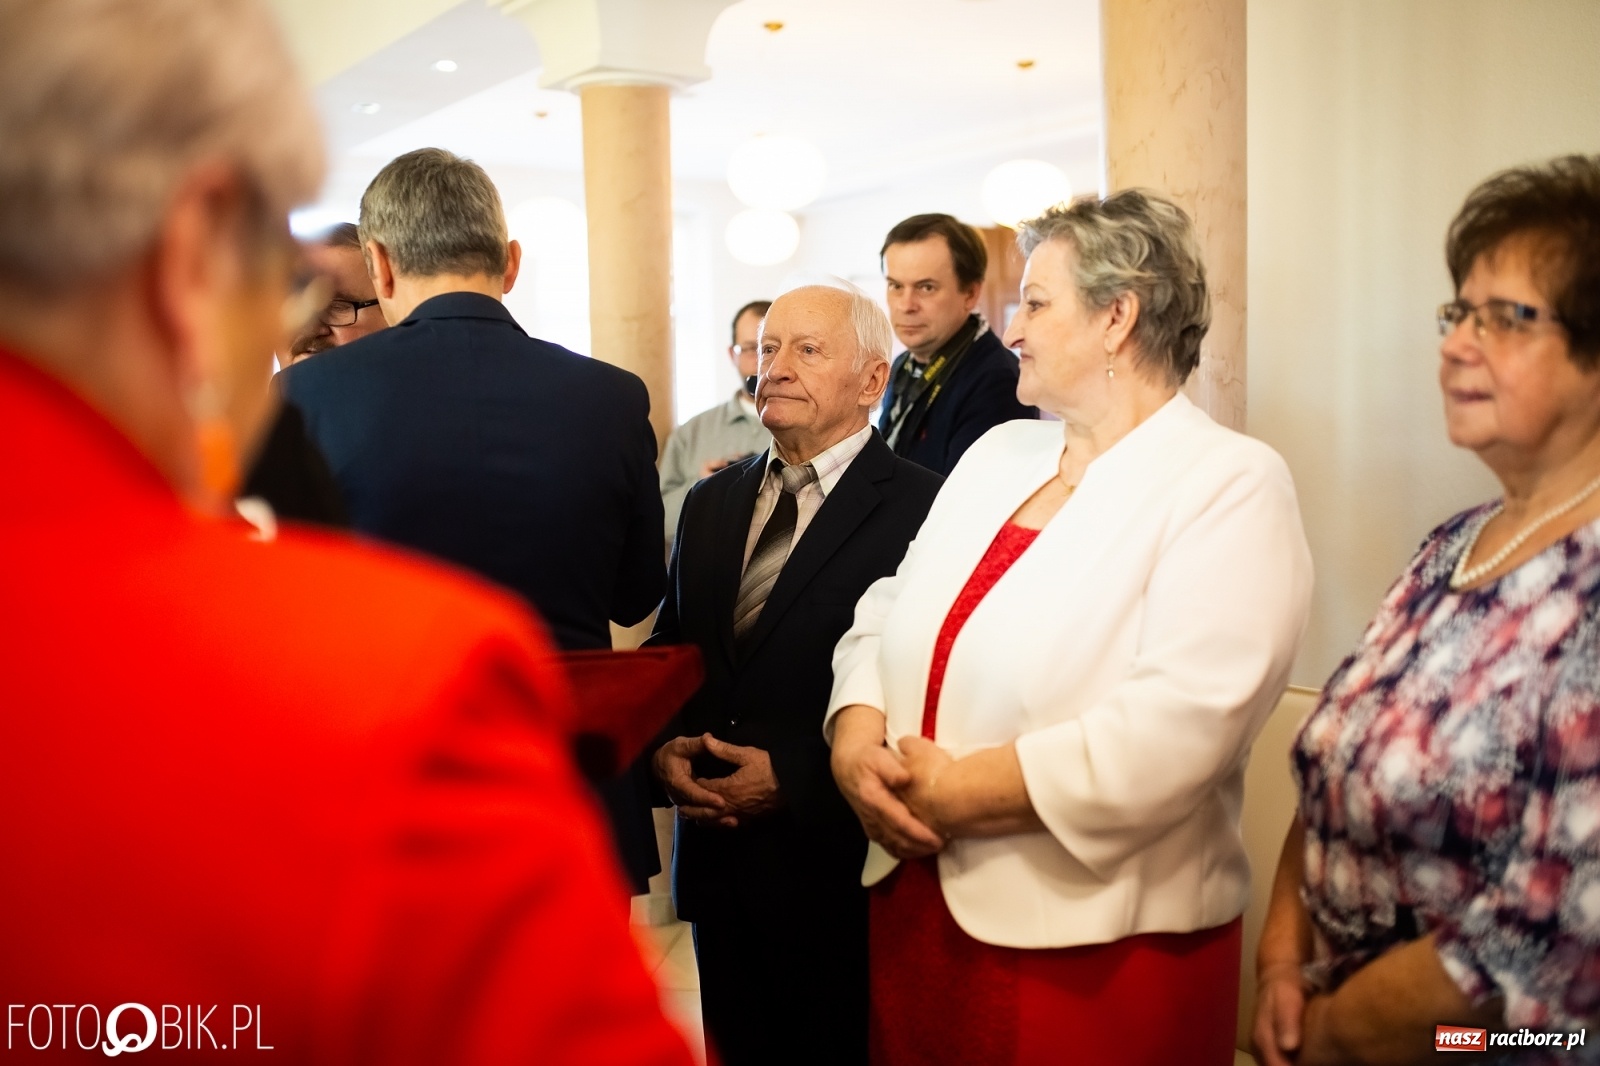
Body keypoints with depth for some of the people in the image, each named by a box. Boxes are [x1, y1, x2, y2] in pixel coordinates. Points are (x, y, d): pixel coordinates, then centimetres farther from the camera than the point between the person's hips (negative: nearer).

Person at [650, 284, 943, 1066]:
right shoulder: (710, 503, 10)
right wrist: (664, 745, -4)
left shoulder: (922, 511, -13)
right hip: (716, 856, 6)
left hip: (838, 867, -5)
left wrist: (793, 777, -19)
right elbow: (669, 648, 14)